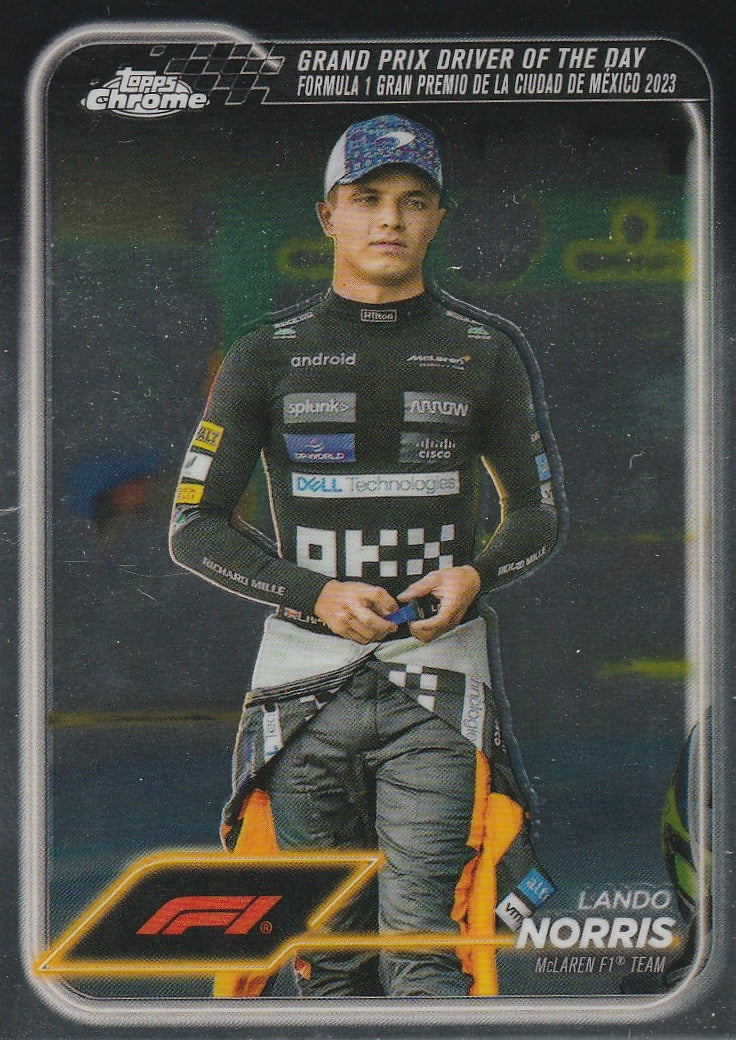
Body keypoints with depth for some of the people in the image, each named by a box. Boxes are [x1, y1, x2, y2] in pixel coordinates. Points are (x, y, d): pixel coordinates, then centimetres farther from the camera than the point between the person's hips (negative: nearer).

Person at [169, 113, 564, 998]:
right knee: (330, 957, 5)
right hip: (304, 673, 1)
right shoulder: (266, 359, 7)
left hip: (435, 676, -1)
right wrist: (315, 592, -11)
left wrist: (475, 575, -7)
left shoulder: (485, 353, 8)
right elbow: (194, 527, 5)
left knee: (421, 944, -12)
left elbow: (539, 512, 15)